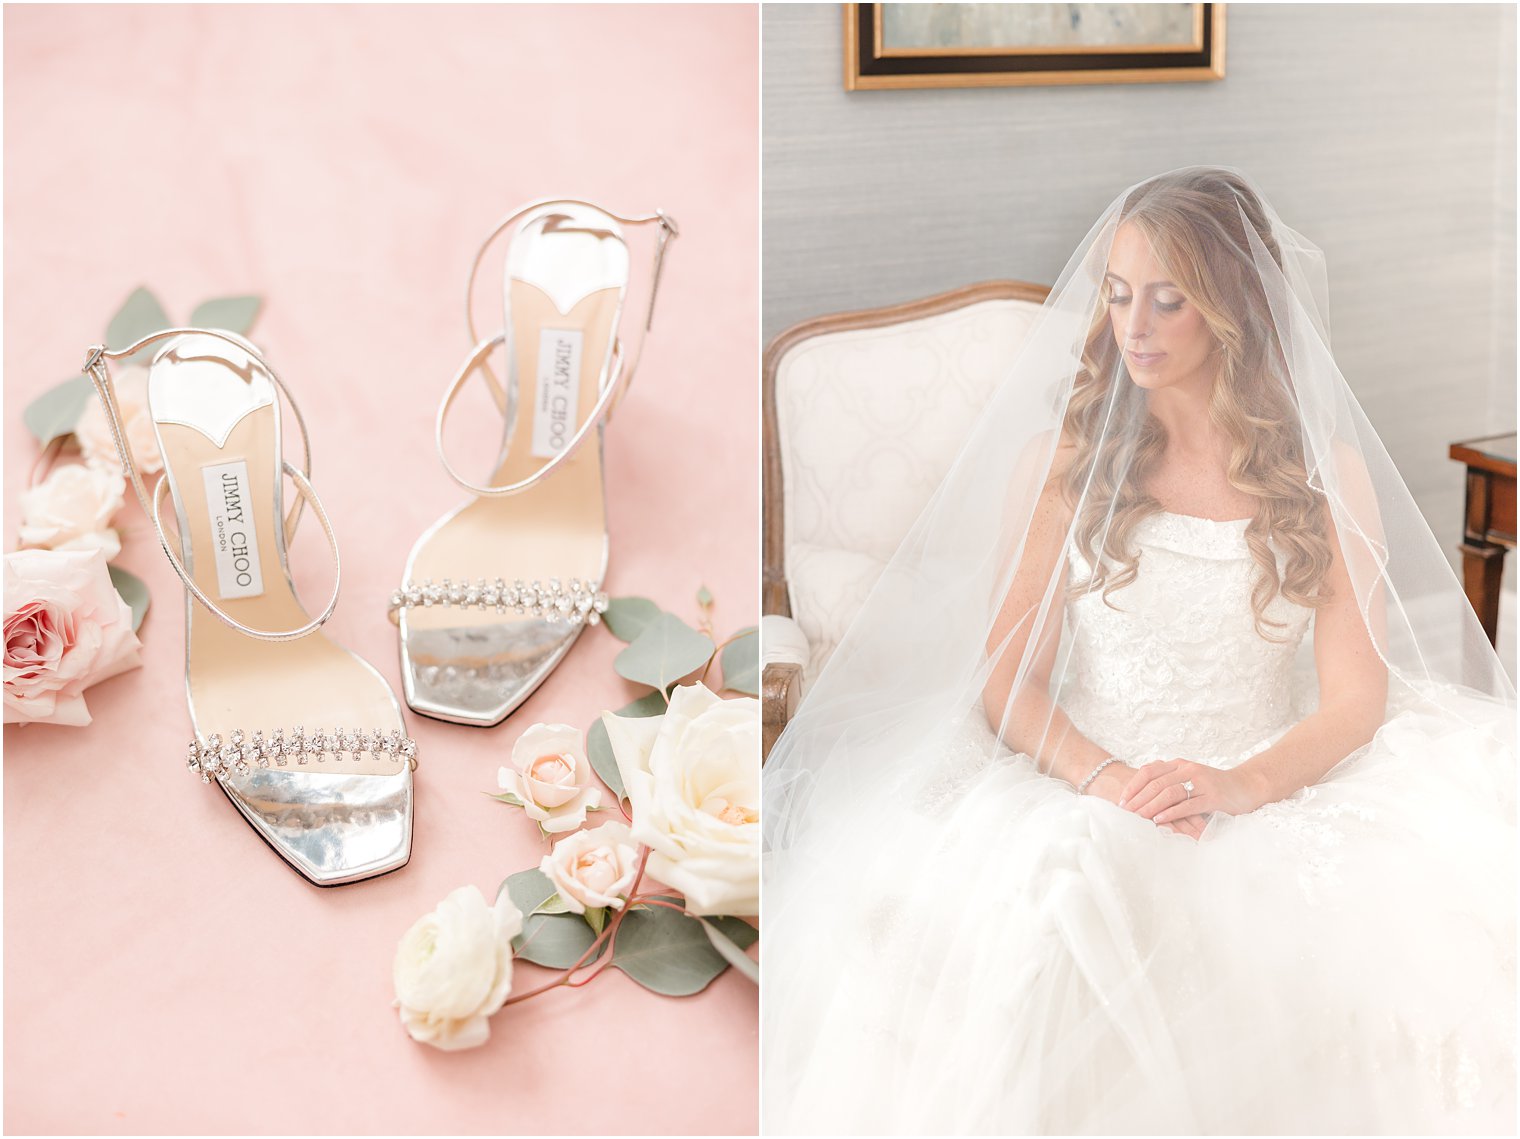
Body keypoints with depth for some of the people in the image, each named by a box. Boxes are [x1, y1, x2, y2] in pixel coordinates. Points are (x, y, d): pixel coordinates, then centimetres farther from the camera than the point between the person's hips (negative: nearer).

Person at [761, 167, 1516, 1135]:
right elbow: (1006, 684, 2)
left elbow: (1355, 698, 0)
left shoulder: (1327, 475, 7)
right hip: (1084, 794, -1)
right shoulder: (1061, 460, 6)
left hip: (1273, 798, 1)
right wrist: (1104, 778, -18)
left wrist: (1242, 783, -20)